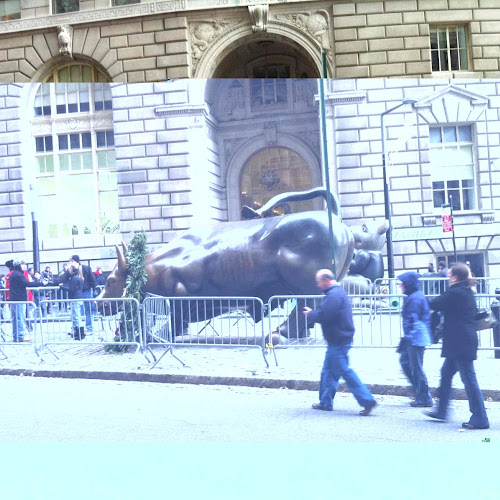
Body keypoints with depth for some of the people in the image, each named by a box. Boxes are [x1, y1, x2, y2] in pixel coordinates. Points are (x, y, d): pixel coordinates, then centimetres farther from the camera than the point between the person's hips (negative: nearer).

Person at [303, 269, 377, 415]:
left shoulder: (334, 295, -19)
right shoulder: (338, 291, 16)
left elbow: (324, 316, -24)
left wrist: (310, 314, -7)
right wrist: (313, 313, 6)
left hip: (338, 341, -11)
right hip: (338, 339, 11)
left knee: (345, 371, -6)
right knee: (328, 371, 16)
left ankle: (367, 400, -3)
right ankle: (325, 402, 24)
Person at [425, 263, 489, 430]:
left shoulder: (455, 293, -17)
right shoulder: (467, 292, 12)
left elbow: (434, 305, -12)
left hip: (460, 343, -10)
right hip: (465, 341, 10)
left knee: (469, 379, -4)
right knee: (446, 373, 18)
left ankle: (480, 420, 3)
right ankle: (441, 411, 27)